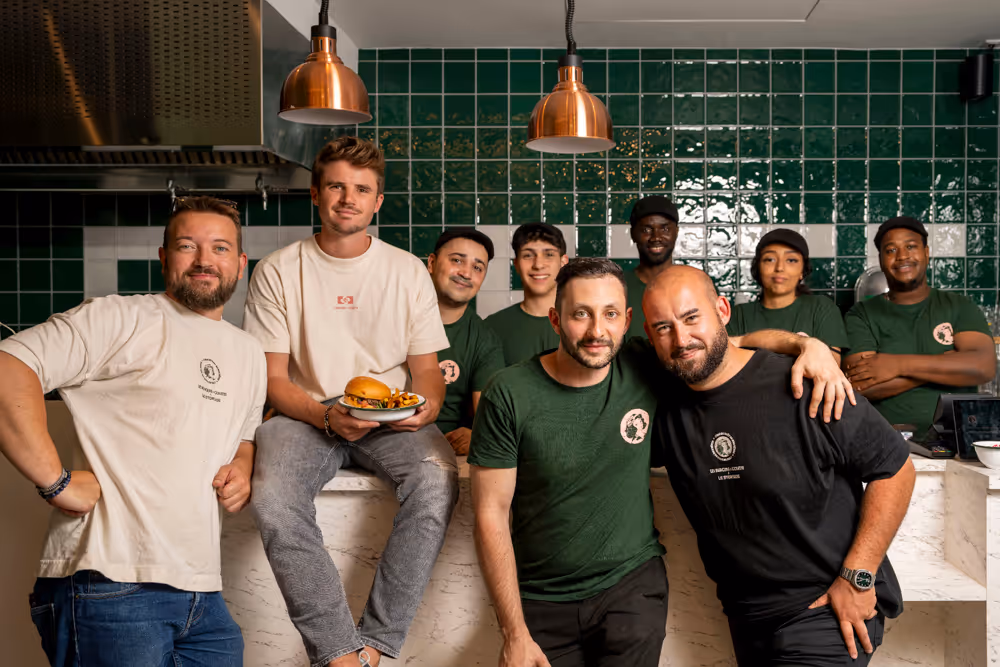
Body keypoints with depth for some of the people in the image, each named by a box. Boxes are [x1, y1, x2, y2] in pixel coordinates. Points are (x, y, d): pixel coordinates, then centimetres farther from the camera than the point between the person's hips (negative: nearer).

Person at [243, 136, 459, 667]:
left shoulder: (408, 271, 8)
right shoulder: (278, 271, 4)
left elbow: (427, 370, 11)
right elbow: (273, 378, 2)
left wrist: (426, 407, -12)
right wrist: (328, 417, -17)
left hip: (393, 419, 1)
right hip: (306, 416, 0)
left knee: (437, 480, -31)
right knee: (272, 498, -32)